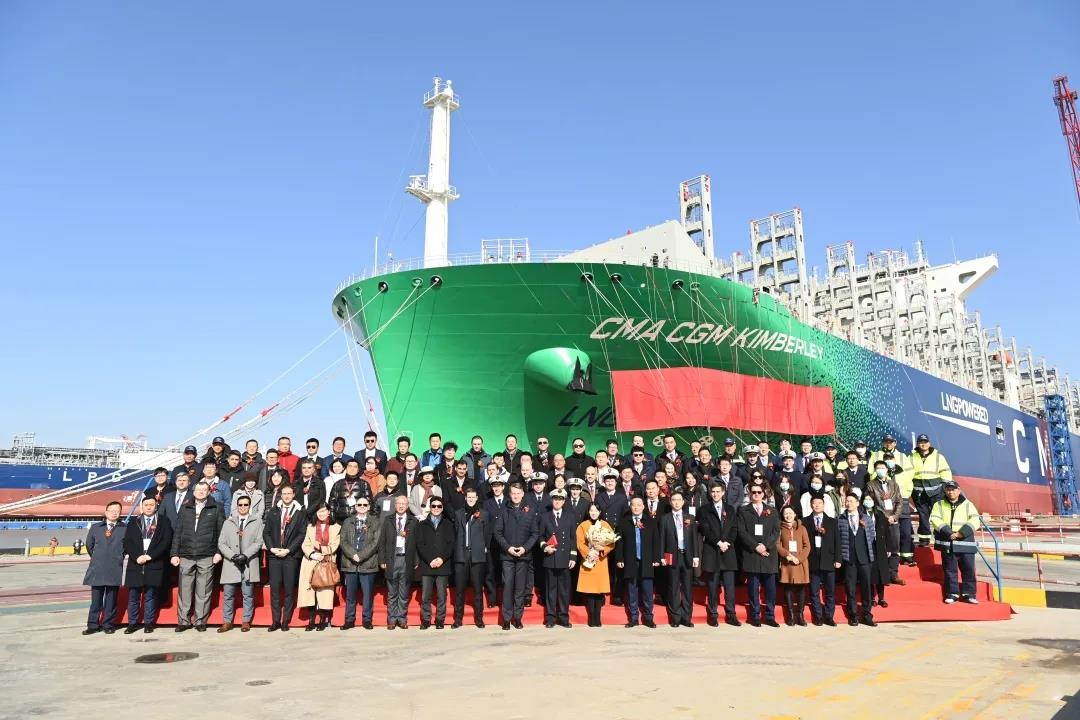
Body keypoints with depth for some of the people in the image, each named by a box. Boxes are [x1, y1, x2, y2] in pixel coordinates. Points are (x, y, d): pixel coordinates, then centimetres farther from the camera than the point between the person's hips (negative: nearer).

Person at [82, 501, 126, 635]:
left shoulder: (125, 529, 2)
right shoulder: (95, 527, 11)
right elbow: (89, 545, 20)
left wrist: (118, 557, 8)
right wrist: (97, 558, 18)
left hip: (115, 570, -2)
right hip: (97, 569, 2)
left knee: (111, 599, 3)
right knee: (96, 598, 6)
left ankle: (109, 625, 11)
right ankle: (93, 625, 14)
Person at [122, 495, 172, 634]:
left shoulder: (163, 522, 7)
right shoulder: (133, 522, 13)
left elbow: (166, 541, -2)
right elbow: (127, 542, 5)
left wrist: (150, 556, -11)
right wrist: (136, 557, -10)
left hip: (154, 564, -2)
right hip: (135, 564, 2)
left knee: (150, 596, 2)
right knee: (133, 596, 3)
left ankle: (148, 623, 9)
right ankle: (132, 623, 12)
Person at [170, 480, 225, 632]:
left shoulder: (216, 509, 6)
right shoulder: (185, 508, 12)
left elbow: (221, 531, 3)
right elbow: (177, 532, 11)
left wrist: (218, 552, -4)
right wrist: (175, 554, 4)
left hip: (207, 557, -2)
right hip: (186, 556, 2)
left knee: (203, 592, 1)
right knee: (184, 590, 2)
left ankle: (200, 620, 9)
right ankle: (183, 620, 12)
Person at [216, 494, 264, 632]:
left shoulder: (257, 521, 6)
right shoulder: (228, 523, 13)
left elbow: (258, 542, -1)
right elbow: (221, 543, 6)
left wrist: (245, 555, -13)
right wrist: (233, 556, -9)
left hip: (249, 563, -2)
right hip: (231, 563, 2)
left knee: (248, 594, 1)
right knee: (228, 594, 2)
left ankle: (246, 621, 9)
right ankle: (227, 622, 11)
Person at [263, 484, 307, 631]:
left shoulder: (300, 512, 4)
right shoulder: (273, 511, 12)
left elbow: (302, 534, -2)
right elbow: (266, 532, 10)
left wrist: (288, 550, -9)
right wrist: (272, 548, -5)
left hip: (291, 555, -2)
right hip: (274, 555, 2)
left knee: (289, 590, 0)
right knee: (274, 589, 2)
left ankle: (286, 621, 7)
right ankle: (275, 621, 9)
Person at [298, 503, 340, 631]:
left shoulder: (336, 528, 6)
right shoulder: (310, 527, 15)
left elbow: (334, 547, -1)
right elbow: (305, 545, 4)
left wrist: (320, 548, -12)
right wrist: (312, 554, -12)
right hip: (310, 563, 2)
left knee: (324, 591, -4)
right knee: (309, 590, -3)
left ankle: (323, 621, 4)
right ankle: (311, 620, 3)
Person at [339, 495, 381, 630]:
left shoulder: (376, 522, 6)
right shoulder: (347, 522, 13)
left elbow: (375, 542, -4)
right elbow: (343, 541, 3)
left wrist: (361, 556, -13)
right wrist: (353, 555, -12)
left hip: (368, 563, -2)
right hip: (349, 563, 2)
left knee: (368, 594, 1)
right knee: (350, 594, 6)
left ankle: (367, 620, 11)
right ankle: (349, 620, 15)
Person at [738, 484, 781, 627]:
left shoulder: (772, 511, 15)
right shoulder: (743, 511, 8)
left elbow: (776, 531, 5)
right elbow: (742, 532, -1)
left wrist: (765, 544, -10)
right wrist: (755, 546, -12)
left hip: (769, 554, 2)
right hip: (751, 554, -2)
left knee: (770, 588, 2)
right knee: (753, 588, 0)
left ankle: (770, 616, 9)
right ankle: (755, 616, 6)